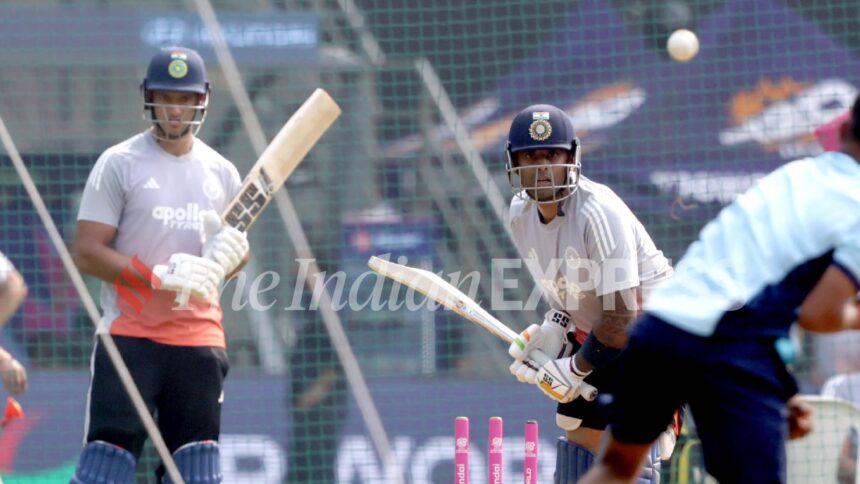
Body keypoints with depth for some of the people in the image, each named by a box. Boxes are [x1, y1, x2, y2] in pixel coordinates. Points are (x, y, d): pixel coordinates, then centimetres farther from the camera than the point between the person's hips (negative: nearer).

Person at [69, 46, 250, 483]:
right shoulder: (118, 164, -2)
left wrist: (231, 255, -5)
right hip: (129, 334, -4)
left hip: (201, 336, 4)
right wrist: (159, 276, -20)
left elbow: (237, 252, 20)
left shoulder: (222, 172, 12)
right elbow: (86, 253, -8)